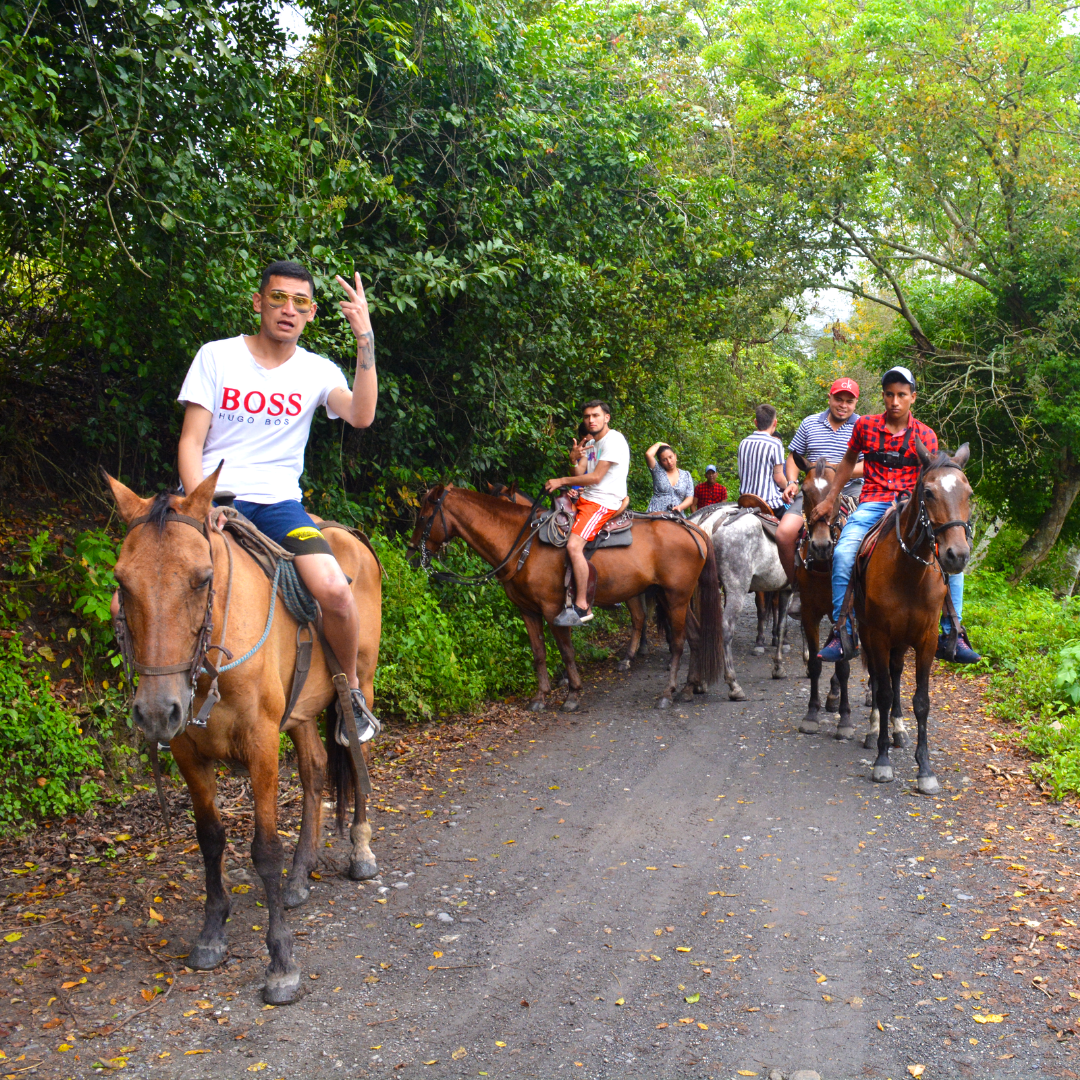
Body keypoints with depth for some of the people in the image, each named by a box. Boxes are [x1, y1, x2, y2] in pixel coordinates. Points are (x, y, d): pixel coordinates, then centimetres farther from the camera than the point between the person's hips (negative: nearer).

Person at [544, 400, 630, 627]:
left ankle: (582, 606, -22)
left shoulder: (614, 440, -11)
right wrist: (574, 460, -9)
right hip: (586, 498, 10)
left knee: (574, 545, -26)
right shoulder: (592, 442, 18)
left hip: (604, 503, -10)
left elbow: (595, 478, -17)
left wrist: (562, 481, -11)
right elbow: (579, 473, 12)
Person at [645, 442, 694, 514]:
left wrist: (680, 507, -9)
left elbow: (690, 498, 11)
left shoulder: (686, 475, 17)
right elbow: (648, 454, -6)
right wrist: (659, 444, 12)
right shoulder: (658, 471, 10)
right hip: (656, 514, -2)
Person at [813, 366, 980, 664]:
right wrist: (830, 499, 17)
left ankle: (951, 636, -9)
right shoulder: (865, 426, 6)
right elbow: (848, 461, 20)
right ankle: (841, 633, -17)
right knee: (843, 553, -27)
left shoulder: (925, 435, 4)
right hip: (873, 505, -1)